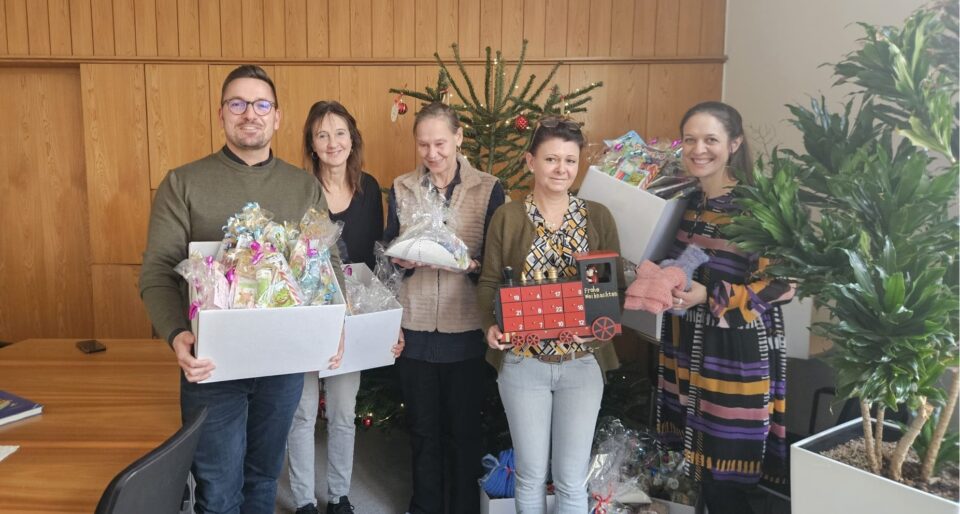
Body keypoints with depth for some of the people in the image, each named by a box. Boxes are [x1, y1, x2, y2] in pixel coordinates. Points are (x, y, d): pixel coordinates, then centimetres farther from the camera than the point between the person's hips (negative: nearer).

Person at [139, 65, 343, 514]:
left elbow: (329, 263, 6)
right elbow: (157, 271, -6)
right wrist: (177, 334, -24)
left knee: (264, 477, 19)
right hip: (212, 363, -2)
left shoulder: (306, 188, 5)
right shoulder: (183, 184, -2)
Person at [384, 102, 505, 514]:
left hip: (466, 329, -2)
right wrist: (402, 261, -11)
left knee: (464, 429, 9)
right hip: (414, 328, 2)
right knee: (423, 428, 15)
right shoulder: (401, 189, 6)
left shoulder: (488, 189, -1)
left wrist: (471, 264, -21)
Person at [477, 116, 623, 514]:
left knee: (572, 480, 9)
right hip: (522, 362, -1)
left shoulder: (598, 217, 2)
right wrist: (491, 325, -18)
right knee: (531, 475, 11)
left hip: (582, 362, 1)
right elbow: (489, 282, 1)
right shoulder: (507, 217, -1)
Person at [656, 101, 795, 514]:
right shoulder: (686, 201, 10)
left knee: (725, 476, 0)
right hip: (688, 346, 6)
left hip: (737, 354, -6)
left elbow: (782, 284, -14)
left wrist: (708, 296, -20)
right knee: (701, 466, 14)